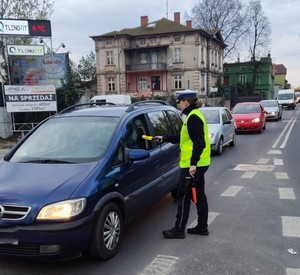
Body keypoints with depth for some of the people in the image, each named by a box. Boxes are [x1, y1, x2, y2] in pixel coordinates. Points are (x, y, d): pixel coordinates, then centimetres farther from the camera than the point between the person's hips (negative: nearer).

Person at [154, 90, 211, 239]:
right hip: (199, 164, 10)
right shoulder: (194, 115, 15)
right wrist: (164, 138, 25)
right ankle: (202, 227, 25)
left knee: (183, 196, -1)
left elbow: (199, 143, -23)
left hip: (192, 165, -10)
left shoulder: (193, 117, -16)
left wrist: (193, 164, -26)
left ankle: (179, 230, 8)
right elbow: (184, 138, 22)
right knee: (199, 195, 15)